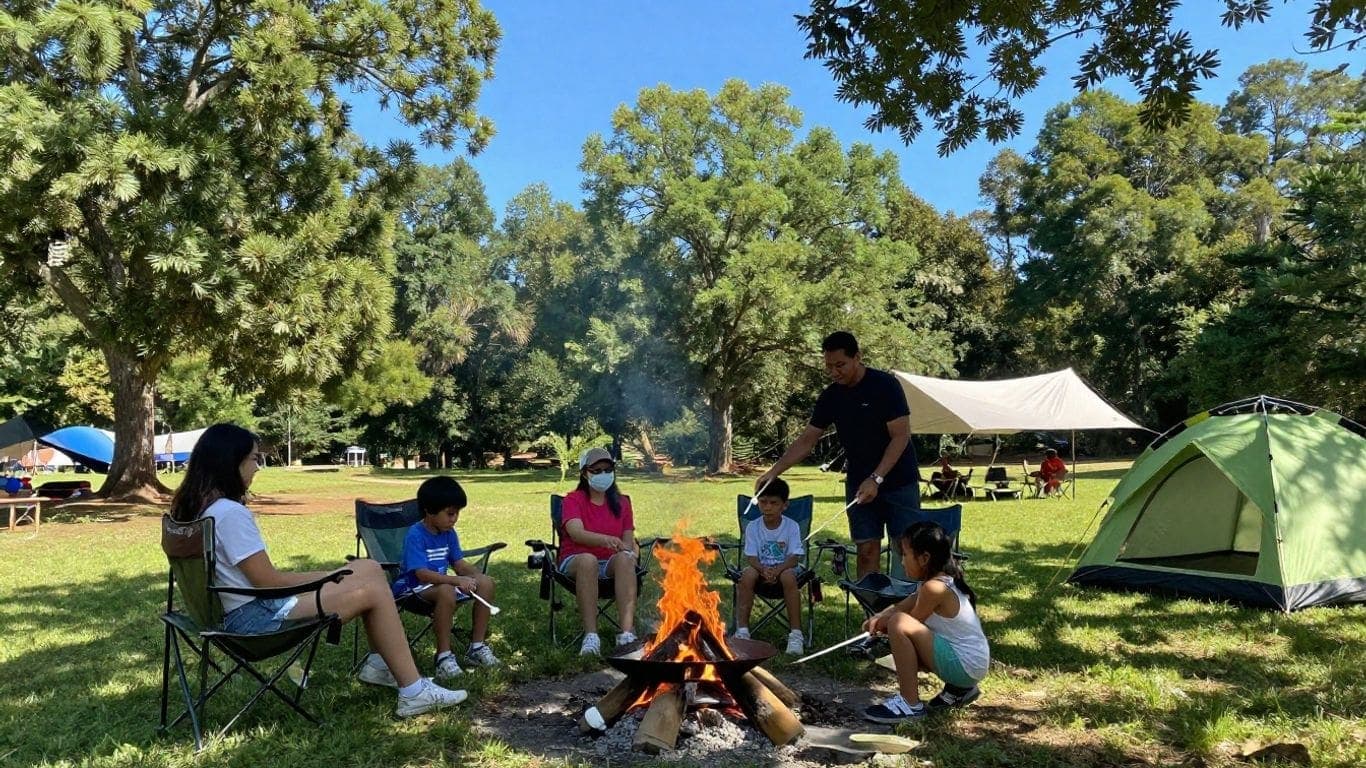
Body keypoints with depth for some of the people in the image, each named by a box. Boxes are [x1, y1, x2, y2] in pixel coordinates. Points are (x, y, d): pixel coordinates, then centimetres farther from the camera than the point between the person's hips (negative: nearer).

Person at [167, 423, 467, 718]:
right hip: (259, 617, -10)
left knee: (370, 569, 9)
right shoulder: (230, 512, -21)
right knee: (374, 591, -13)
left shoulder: (194, 507, 10)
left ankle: (380, 663, 17)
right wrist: (328, 576, -6)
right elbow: (268, 581, -19)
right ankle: (414, 692, -8)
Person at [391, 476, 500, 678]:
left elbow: (460, 564, 5)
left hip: (439, 582, 8)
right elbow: (422, 574, -31)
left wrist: (476, 575, -17)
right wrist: (457, 580, -42)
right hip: (412, 587, -8)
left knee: (486, 582, -9)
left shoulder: (449, 533, 4)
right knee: (447, 591, -39)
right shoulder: (415, 536, -20)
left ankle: (477, 647, -1)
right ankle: (444, 656, -29)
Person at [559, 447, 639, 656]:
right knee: (588, 560, -39)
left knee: (624, 558, -34)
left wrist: (633, 552, -16)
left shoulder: (621, 502, 13)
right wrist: (605, 539, -39)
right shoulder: (573, 499, 1)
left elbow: (628, 540, 10)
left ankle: (627, 632, -45)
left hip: (610, 563, 3)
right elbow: (576, 533, -19)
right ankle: (591, 635, -42)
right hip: (575, 560, -2)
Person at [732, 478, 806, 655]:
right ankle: (742, 630, -24)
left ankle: (795, 634, -29)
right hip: (760, 568, 1)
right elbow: (751, 557, -7)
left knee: (788, 577, -36)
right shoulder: (752, 527, -3)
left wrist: (777, 570, -32)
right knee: (747, 575, -31)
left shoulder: (792, 526, -8)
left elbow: (794, 558, -13)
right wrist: (763, 570, -29)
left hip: (785, 567, -1)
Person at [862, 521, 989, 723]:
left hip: (965, 666, -10)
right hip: (970, 664, 10)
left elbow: (911, 621, -10)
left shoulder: (934, 588, -20)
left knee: (900, 625, -23)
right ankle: (959, 689, 22)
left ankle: (910, 704, -16)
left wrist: (884, 623, 6)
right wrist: (879, 617, -6)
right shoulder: (945, 580, 9)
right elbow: (901, 607, 11)